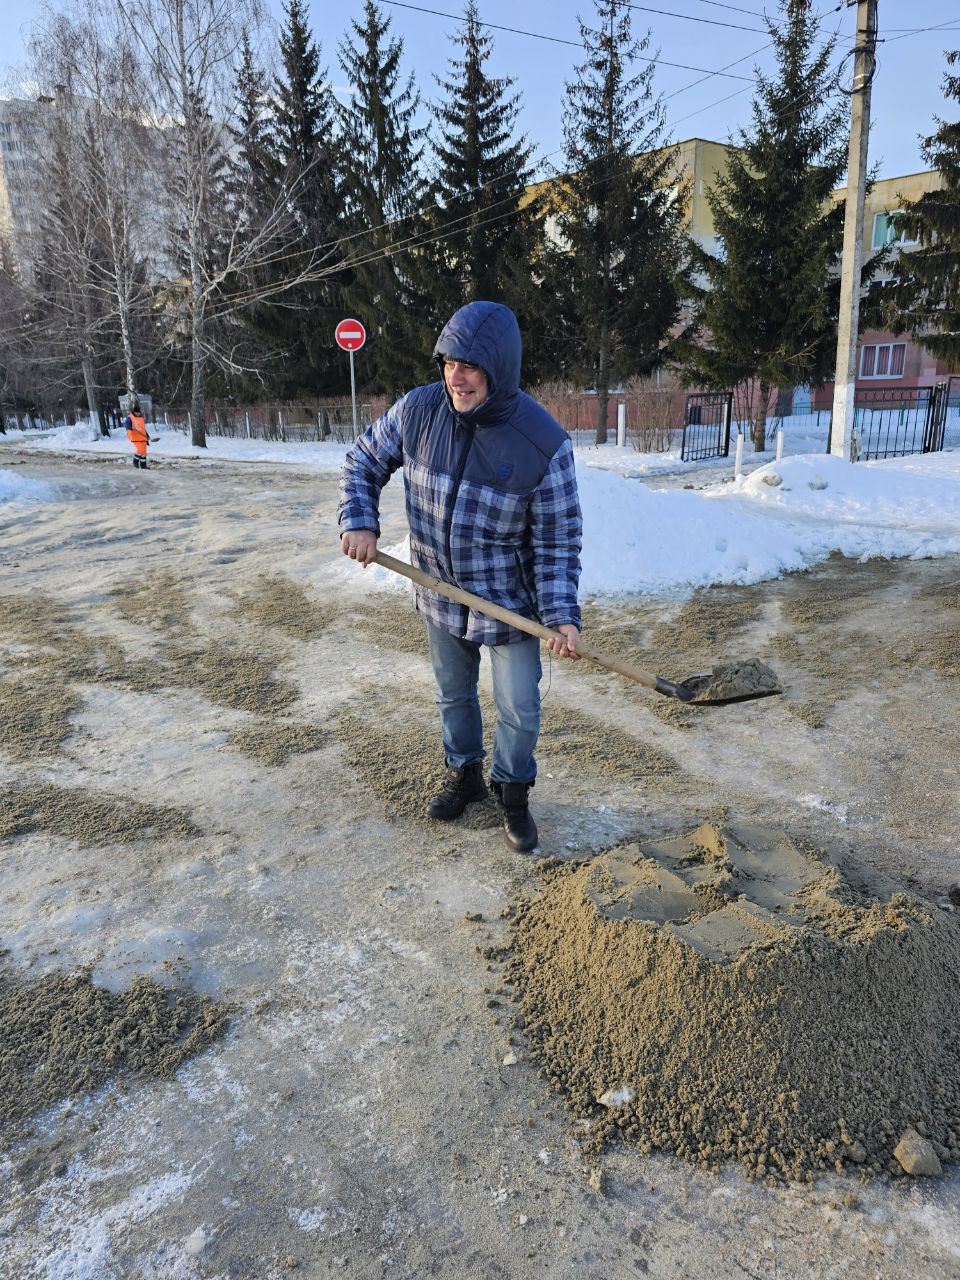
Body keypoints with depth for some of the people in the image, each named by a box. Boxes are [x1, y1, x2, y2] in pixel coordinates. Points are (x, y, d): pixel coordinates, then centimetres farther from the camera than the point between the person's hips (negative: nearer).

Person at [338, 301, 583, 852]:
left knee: (520, 709, 6)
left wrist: (562, 614, -23)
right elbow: (364, 462, 4)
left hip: (510, 601, -3)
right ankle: (464, 775, 44)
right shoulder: (418, 409, -12)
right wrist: (359, 522, -12)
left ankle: (513, 791, 32)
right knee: (454, 695, 21)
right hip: (441, 595, 3)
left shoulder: (544, 441, -21)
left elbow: (558, 540, -15)